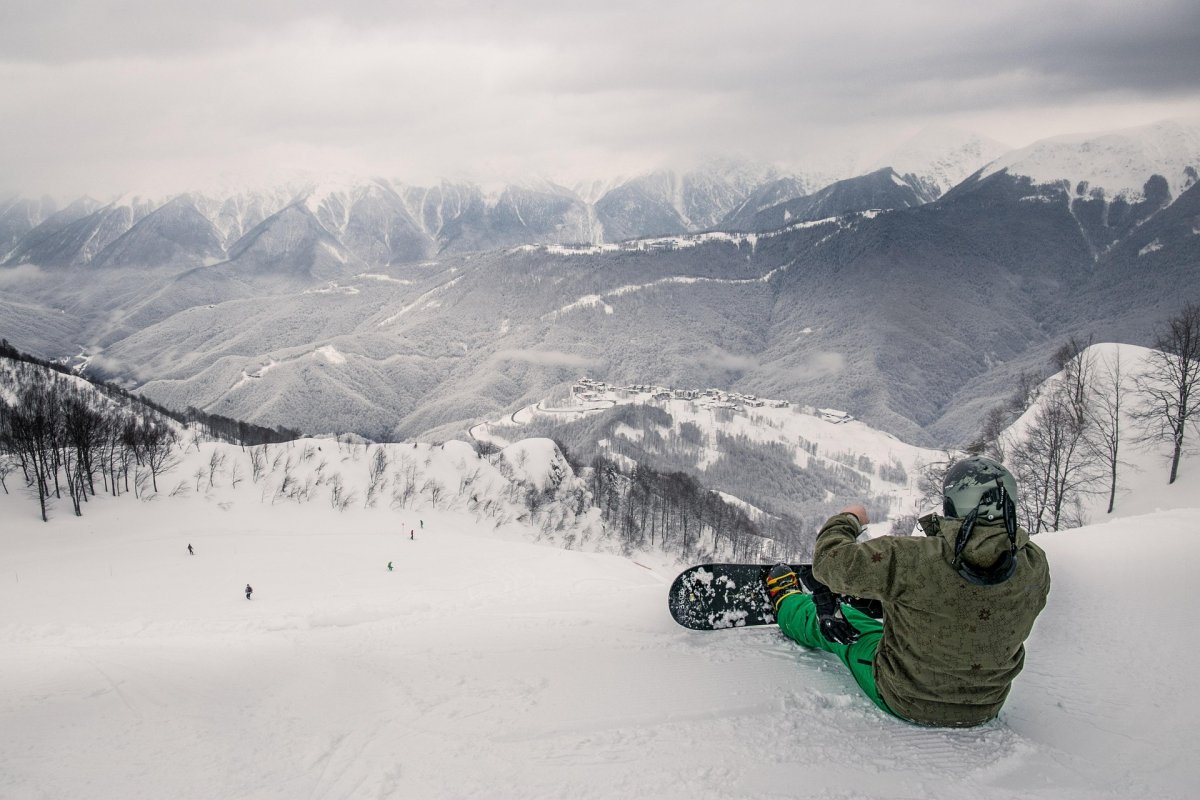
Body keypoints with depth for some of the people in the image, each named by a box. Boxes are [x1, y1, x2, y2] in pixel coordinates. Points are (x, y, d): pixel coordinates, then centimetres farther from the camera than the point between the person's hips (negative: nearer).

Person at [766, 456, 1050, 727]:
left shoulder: (909, 560, -34)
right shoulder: (1034, 566, -21)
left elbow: (830, 560, -21)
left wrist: (847, 519, 0)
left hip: (901, 700, -4)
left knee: (830, 621, 23)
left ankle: (787, 600, 55)